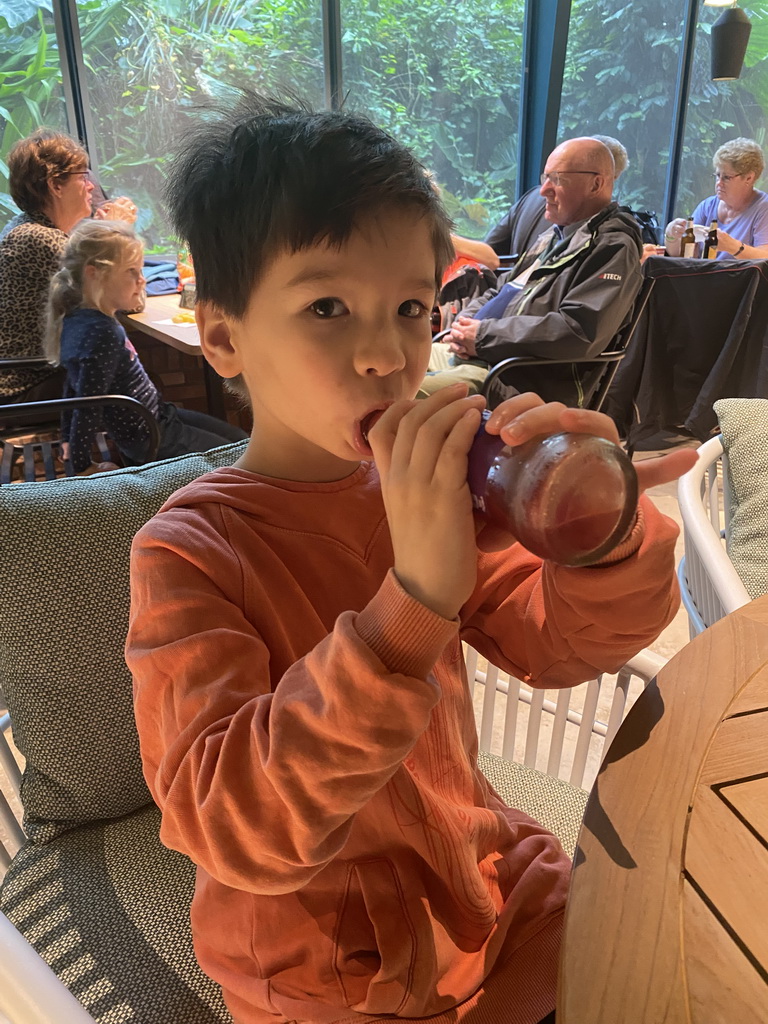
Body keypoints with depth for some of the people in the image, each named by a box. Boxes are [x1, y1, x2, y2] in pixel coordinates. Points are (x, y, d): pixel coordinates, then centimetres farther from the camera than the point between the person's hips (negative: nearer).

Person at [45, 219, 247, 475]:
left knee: (239, 436, 18)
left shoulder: (78, 318, 3)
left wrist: (70, 438, 19)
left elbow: (75, 384, 12)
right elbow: (88, 405, -27)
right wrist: (81, 465, -18)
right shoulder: (103, 333, -27)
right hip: (151, 440, -10)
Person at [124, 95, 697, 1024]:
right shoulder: (187, 551, -22)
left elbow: (555, 644, -8)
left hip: (488, 886, 5)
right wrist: (415, 601, -44)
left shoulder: (436, 490, -8)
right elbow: (236, 831, -31)